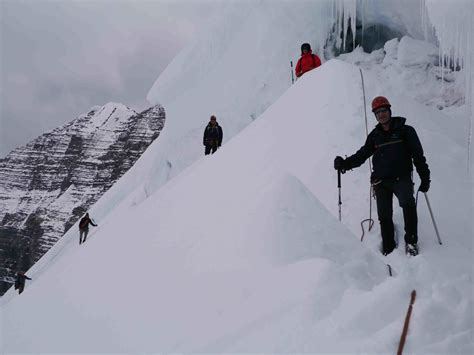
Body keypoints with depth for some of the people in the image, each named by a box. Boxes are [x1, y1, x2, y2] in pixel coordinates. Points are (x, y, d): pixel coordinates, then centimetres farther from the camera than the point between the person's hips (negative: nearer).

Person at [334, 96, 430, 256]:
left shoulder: (405, 131, 4)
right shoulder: (375, 135, 14)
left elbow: (418, 155, 4)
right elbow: (362, 154, 17)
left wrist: (425, 178, -1)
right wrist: (345, 163, 0)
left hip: (401, 178, -4)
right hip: (381, 181, 4)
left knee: (408, 203, -30)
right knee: (384, 216, 3)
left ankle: (411, 241, -20)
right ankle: (388, 249, 13)